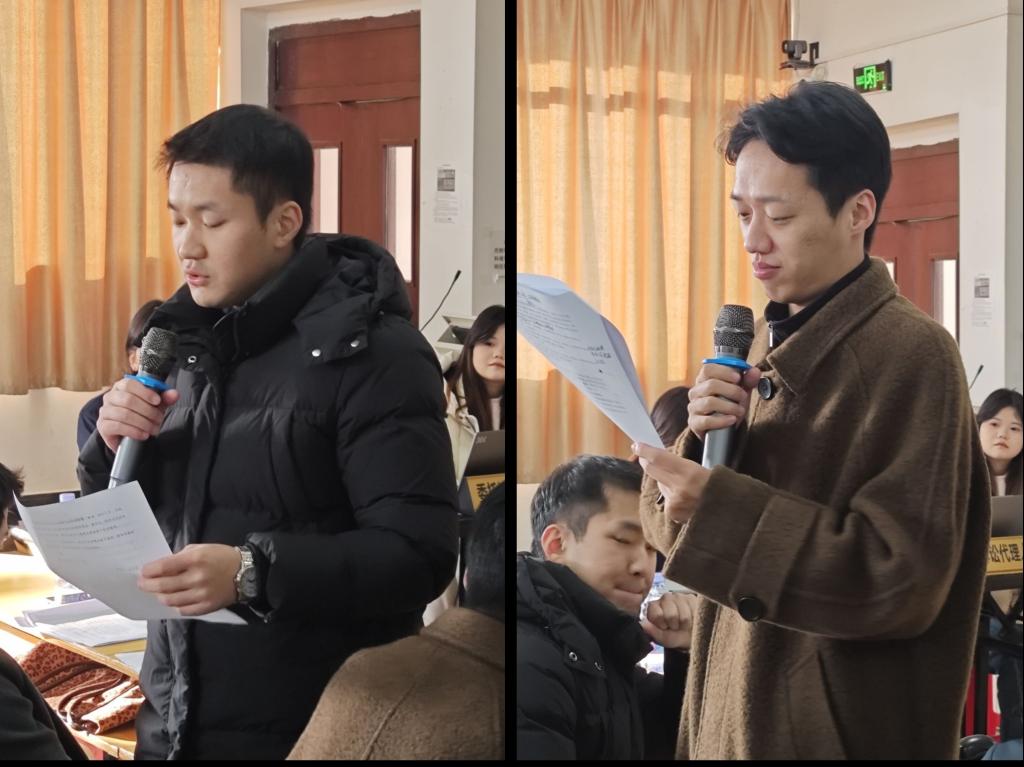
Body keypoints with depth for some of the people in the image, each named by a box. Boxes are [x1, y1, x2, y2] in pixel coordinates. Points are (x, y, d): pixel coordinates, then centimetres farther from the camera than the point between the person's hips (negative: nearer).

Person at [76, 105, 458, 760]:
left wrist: (256, 572, -31)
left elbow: (423, 554, -21)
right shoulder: (192, 341, 7)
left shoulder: (373, 353, -14)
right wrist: (115, 448, -6)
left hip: (313, 731, -6)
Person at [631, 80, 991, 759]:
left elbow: (903, 579, -22)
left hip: (843, 729, -7)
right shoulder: (772, 342, 7)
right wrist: (701, 440, -13)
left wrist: (718, 505, -26)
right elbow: (674, 519, 8)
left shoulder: (913, 355, -16)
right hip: (735, 708, 7)